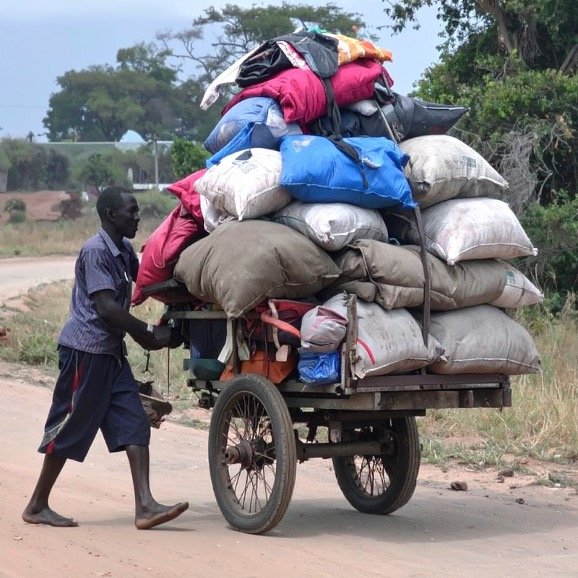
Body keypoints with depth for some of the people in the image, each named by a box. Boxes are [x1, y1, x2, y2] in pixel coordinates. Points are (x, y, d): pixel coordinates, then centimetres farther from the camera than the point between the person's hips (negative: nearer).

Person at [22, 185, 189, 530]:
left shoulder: (124, 251, 13)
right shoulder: (96, 251, -15)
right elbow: (107, 308, -21)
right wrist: (150, 334, -14)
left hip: (111, 352, 9)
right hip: (86, 350, -9)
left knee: (135, 426, -1)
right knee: (69, 430, -1)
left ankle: (145, 506, -6)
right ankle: (37, 506, 11)